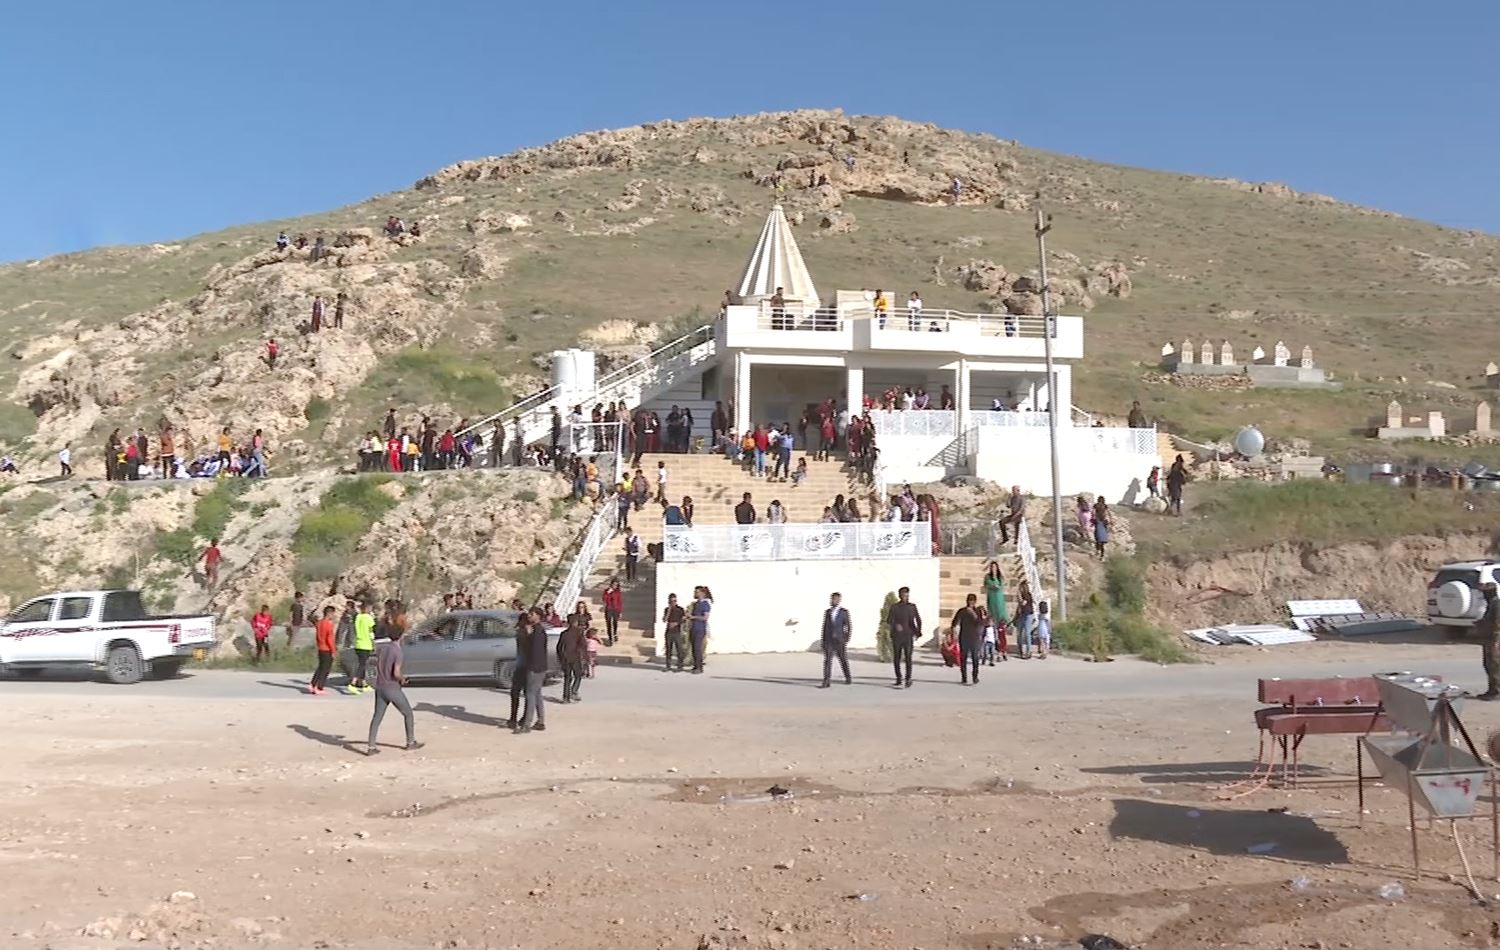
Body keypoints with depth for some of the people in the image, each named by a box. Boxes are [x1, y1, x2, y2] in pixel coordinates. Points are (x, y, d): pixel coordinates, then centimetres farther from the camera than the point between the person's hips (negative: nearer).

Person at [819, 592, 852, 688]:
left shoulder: (844, 612, -1)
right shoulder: (827, 612, 8)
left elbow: (847, 626, -2)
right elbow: (825, 627, 10)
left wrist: (846, 640, -8)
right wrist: (823, 641, 8)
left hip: (840, 640, -2)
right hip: (829, 640, 2)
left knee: (843, 660, 11)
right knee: (827, 660, -8)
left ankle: (848, 678, 30)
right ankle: (826, 682, -11)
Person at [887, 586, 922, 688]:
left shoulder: (912, 607, 6)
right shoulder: (894, 607, 2)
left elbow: (918, 620, 10)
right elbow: (888, 621, -3)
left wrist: (918, 632, -3)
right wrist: (895, 625, -24)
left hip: (909, 636, 0)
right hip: (896, 636, 0)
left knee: (908, 658, -9)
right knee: (896, 659, 3)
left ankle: (908, 679, 1)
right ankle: (899, 679, 16)